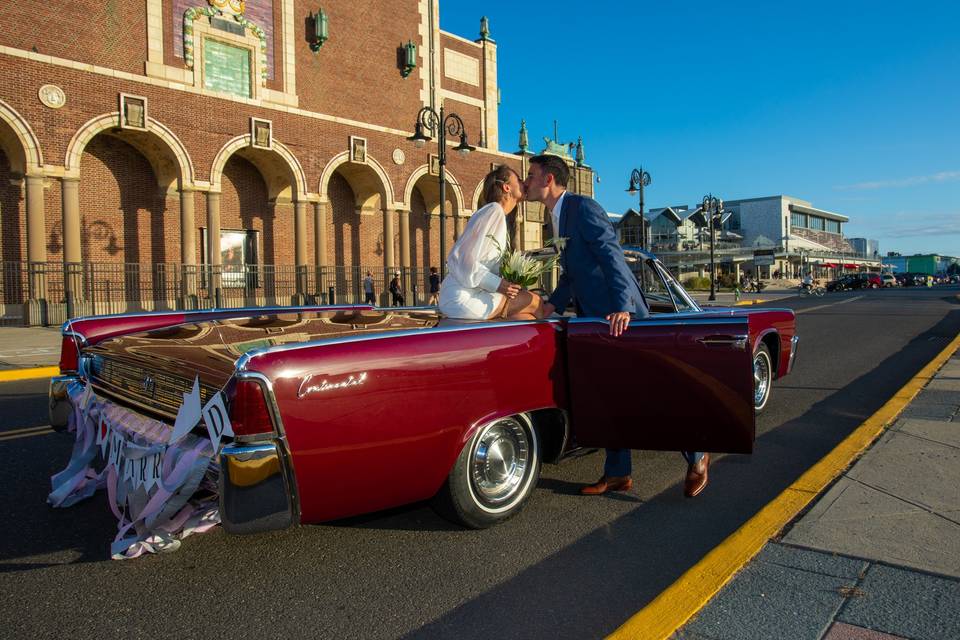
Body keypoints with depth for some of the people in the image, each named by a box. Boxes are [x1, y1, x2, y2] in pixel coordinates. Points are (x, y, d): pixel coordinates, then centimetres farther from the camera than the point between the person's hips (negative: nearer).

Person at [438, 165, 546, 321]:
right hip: (463, 298, -10)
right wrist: (498, 284, -20)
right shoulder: (494, 210, -12)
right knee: (535, 303, -7)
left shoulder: (496, 213, 20)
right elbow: (466, 262, -21)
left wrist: (505, 284, 3)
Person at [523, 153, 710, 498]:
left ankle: (696, 458, 17)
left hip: (621, 316, -9)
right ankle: (617, 473, 19)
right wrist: (553, 303, 4)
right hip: (596, 319, 9)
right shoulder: (559, 216, 16)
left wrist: (622, 308, -30)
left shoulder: (583, 206, -12)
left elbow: (612, 255, -21)